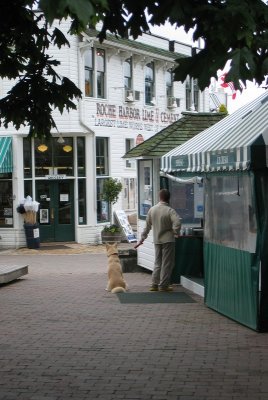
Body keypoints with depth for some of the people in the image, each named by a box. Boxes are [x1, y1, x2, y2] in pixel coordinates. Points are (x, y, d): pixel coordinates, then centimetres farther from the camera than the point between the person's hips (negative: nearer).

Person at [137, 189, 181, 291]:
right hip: (168, 240, -5)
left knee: (158, 263, 15)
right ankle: (163, 286, 4)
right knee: (167, 264, 3)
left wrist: (142, 238, 17)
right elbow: (177, 223, -30)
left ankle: (154, 284, 14)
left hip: (157, 241, 5)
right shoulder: (170, 211, -14)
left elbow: (147, 226, 9)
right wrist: (176, 233, -12)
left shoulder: (152, 210, 2)